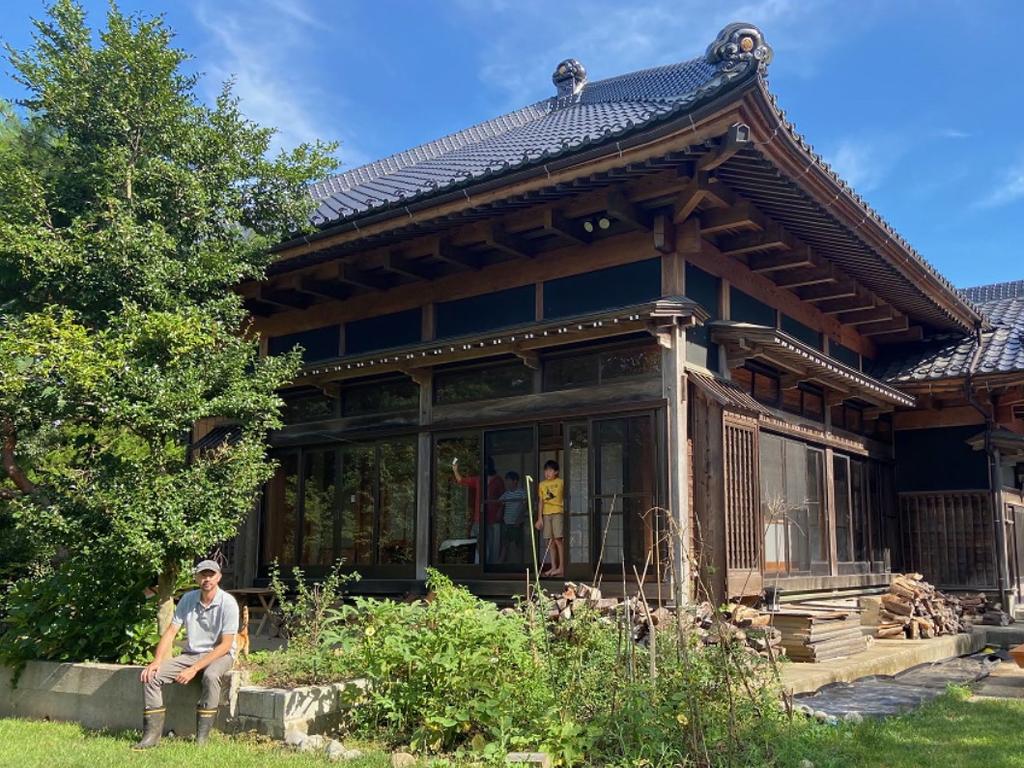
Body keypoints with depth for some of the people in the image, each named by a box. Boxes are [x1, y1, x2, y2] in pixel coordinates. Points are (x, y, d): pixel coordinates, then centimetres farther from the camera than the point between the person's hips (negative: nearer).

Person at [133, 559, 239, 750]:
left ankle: (202, 739, -29)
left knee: (210, 676, -38)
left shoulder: (228, 603, -15)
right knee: (151, 675, -15)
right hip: (190, 654, 5)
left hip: (219, 655, -5)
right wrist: (157, 661, -15)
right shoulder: (188, 599, 0)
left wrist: (194, 668, -23)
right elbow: (171, 632, 1)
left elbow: (225, 645, -18)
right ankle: (152, 734, -12)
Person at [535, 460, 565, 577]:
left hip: (558, 513, -4)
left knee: (558, 539, -9)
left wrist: (566, 512, -4)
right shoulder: (542, 484, 11)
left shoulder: (561, 482, 1)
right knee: (550, 541, 5)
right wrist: (540, 518, 7)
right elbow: (541, 502, 11)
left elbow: (565, 499, 3)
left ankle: (561, 567, -5)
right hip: (546, 514, 4)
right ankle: (554, 567, 10)